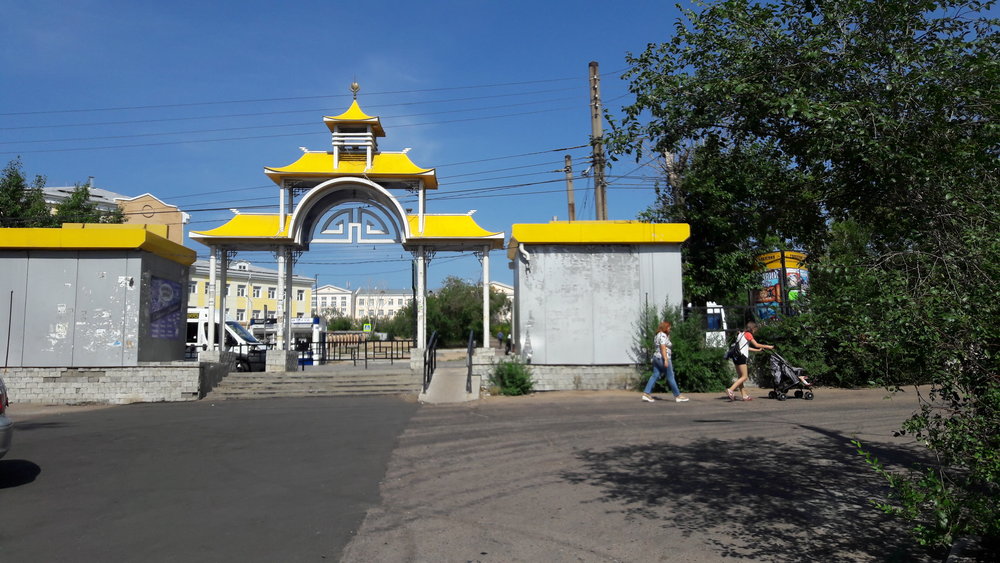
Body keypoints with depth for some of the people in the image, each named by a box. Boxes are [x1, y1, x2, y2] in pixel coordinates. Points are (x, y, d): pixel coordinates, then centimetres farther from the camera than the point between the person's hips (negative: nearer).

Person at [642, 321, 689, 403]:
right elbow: (663, 348, -20)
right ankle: (678, 396, 7)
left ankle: (646, 394, -4)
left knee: (655, 376, 4)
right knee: (670, 377, -1)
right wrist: (666, 360, -23)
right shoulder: (663, 335, -13)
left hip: (656, 357, 9)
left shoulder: (657, 335, 17)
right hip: (663, 358, -9)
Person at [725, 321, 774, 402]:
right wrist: (767, 346, 9)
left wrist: (758, 350, 27)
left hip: (736, 357, 10)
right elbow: (756, 345, -1)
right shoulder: (748, 334, -3)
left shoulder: (742, 334, 23)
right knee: (744, 377, -8)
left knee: (740, 377, 9)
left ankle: (744, 395, 11)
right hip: (741, 356, -10)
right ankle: (730, 390, -18)